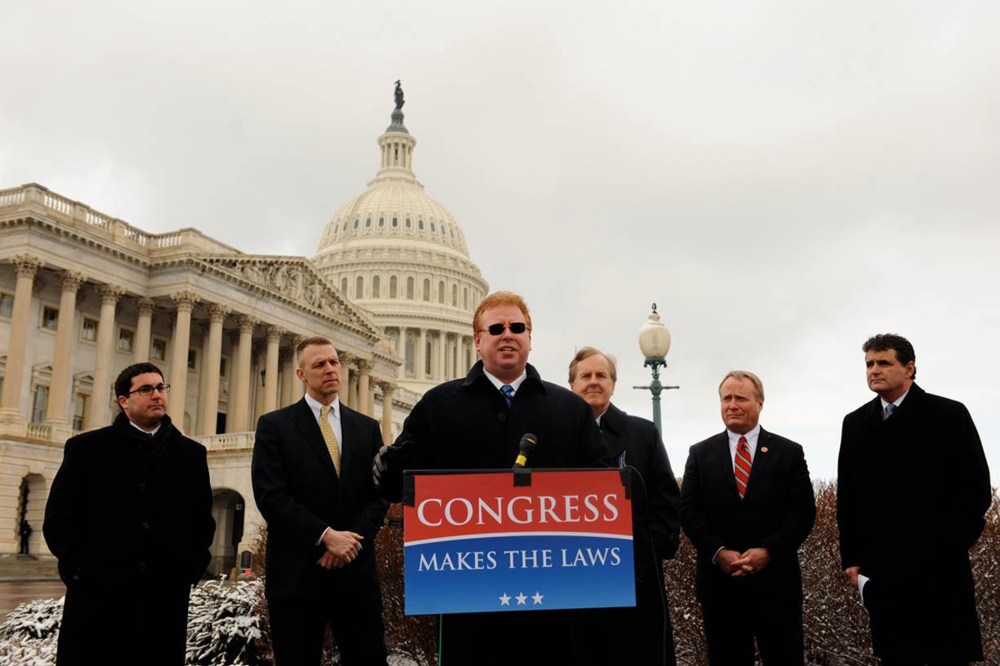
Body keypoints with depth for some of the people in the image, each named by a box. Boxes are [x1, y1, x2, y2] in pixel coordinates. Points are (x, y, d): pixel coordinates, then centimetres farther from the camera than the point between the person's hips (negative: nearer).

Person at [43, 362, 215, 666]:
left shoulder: (191, 454, 13)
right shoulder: (85, 448, 7)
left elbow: (202, 519, 14)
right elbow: (59, 517, 3)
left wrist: (190, 568, 1)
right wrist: (80, 569, -6)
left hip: (166, 598, 2)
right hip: (97, 596, -1)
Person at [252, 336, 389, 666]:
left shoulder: (367, 427, 13)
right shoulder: (274, 426, 3)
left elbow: (380, 493, 7)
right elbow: (270, 496, -7)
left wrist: (350, 540, -9)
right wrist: (325, 536, -14)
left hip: (356, 570, 2)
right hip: (296, 572, -2)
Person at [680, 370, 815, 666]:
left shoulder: (789, 452, 6)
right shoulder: (700, 454, 8)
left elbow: (803, 512, -1)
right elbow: (689, 512, 2)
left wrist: (768, 551, -14)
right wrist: (718, 552, -12)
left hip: (776, 580, -1)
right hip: (719, 580, 1)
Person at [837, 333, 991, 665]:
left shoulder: (950, 415, -1)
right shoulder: (856, 423, 10)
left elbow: (975, 489, -4)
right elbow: (846, 496, 11)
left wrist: (947, 549, -10)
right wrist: (851, 558, 6)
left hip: (938, 569, -3)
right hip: (881, 570, 3)